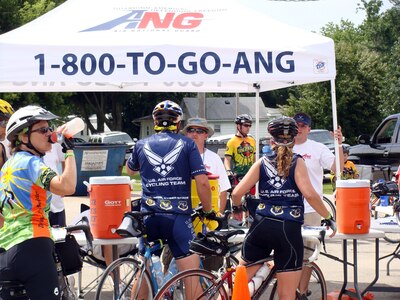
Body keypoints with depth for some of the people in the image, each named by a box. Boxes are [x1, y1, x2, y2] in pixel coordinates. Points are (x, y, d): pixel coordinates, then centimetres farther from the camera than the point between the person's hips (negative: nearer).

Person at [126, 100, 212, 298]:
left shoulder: (142, 145, 9)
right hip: (178, 217, -4)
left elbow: (130, 171, 30)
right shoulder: (187, 144, 0)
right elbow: (202, 182, -7)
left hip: (148, 216, 4)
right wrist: (208, 211, 7)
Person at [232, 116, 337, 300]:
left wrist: (238, 208, 23)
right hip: (290, 229, -2)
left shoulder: (262, 162, 8)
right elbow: (309, 194, -14)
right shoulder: (297, 162, 1)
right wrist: (329, 218, -4)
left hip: (261, 226, 2)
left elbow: (237, 193, 1)